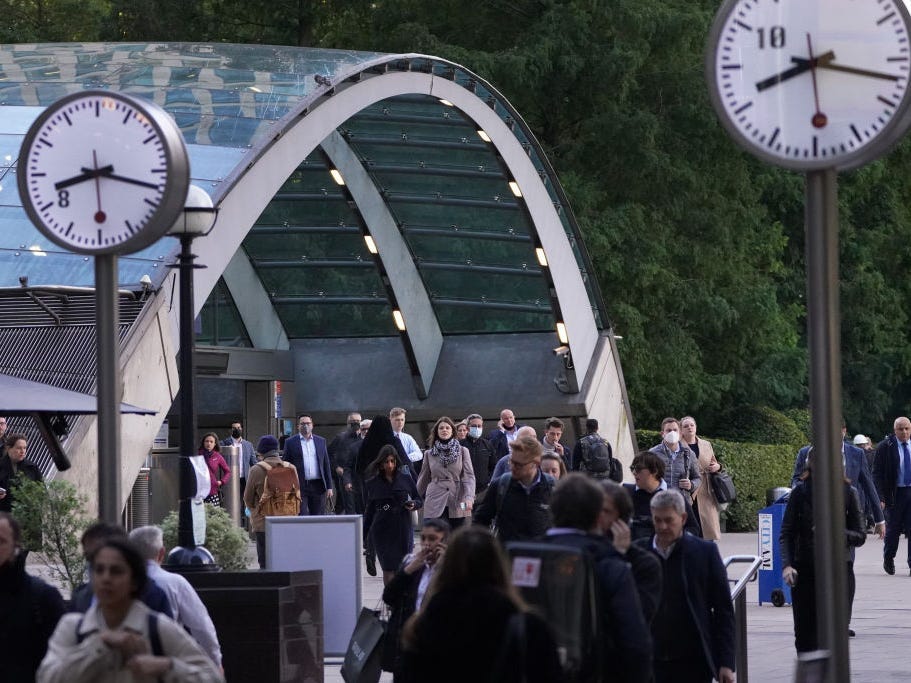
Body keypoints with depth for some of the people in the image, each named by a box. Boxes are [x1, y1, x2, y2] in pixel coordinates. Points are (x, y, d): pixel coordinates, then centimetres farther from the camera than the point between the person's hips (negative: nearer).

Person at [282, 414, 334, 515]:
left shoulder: (321, 441, 11)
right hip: (299, 487, -3)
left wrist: (329, 487, 6)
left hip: (318, 487, 3)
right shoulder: (291, 442, 3)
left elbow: (326, 466, 12)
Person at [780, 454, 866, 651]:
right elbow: (786, 534, 0)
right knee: (805, 636, 1)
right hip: (805, 571, 0)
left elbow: (860, 536, 3)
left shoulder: (847, 492, 1)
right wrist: (787, 565, -15)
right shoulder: (800, 492, 1)